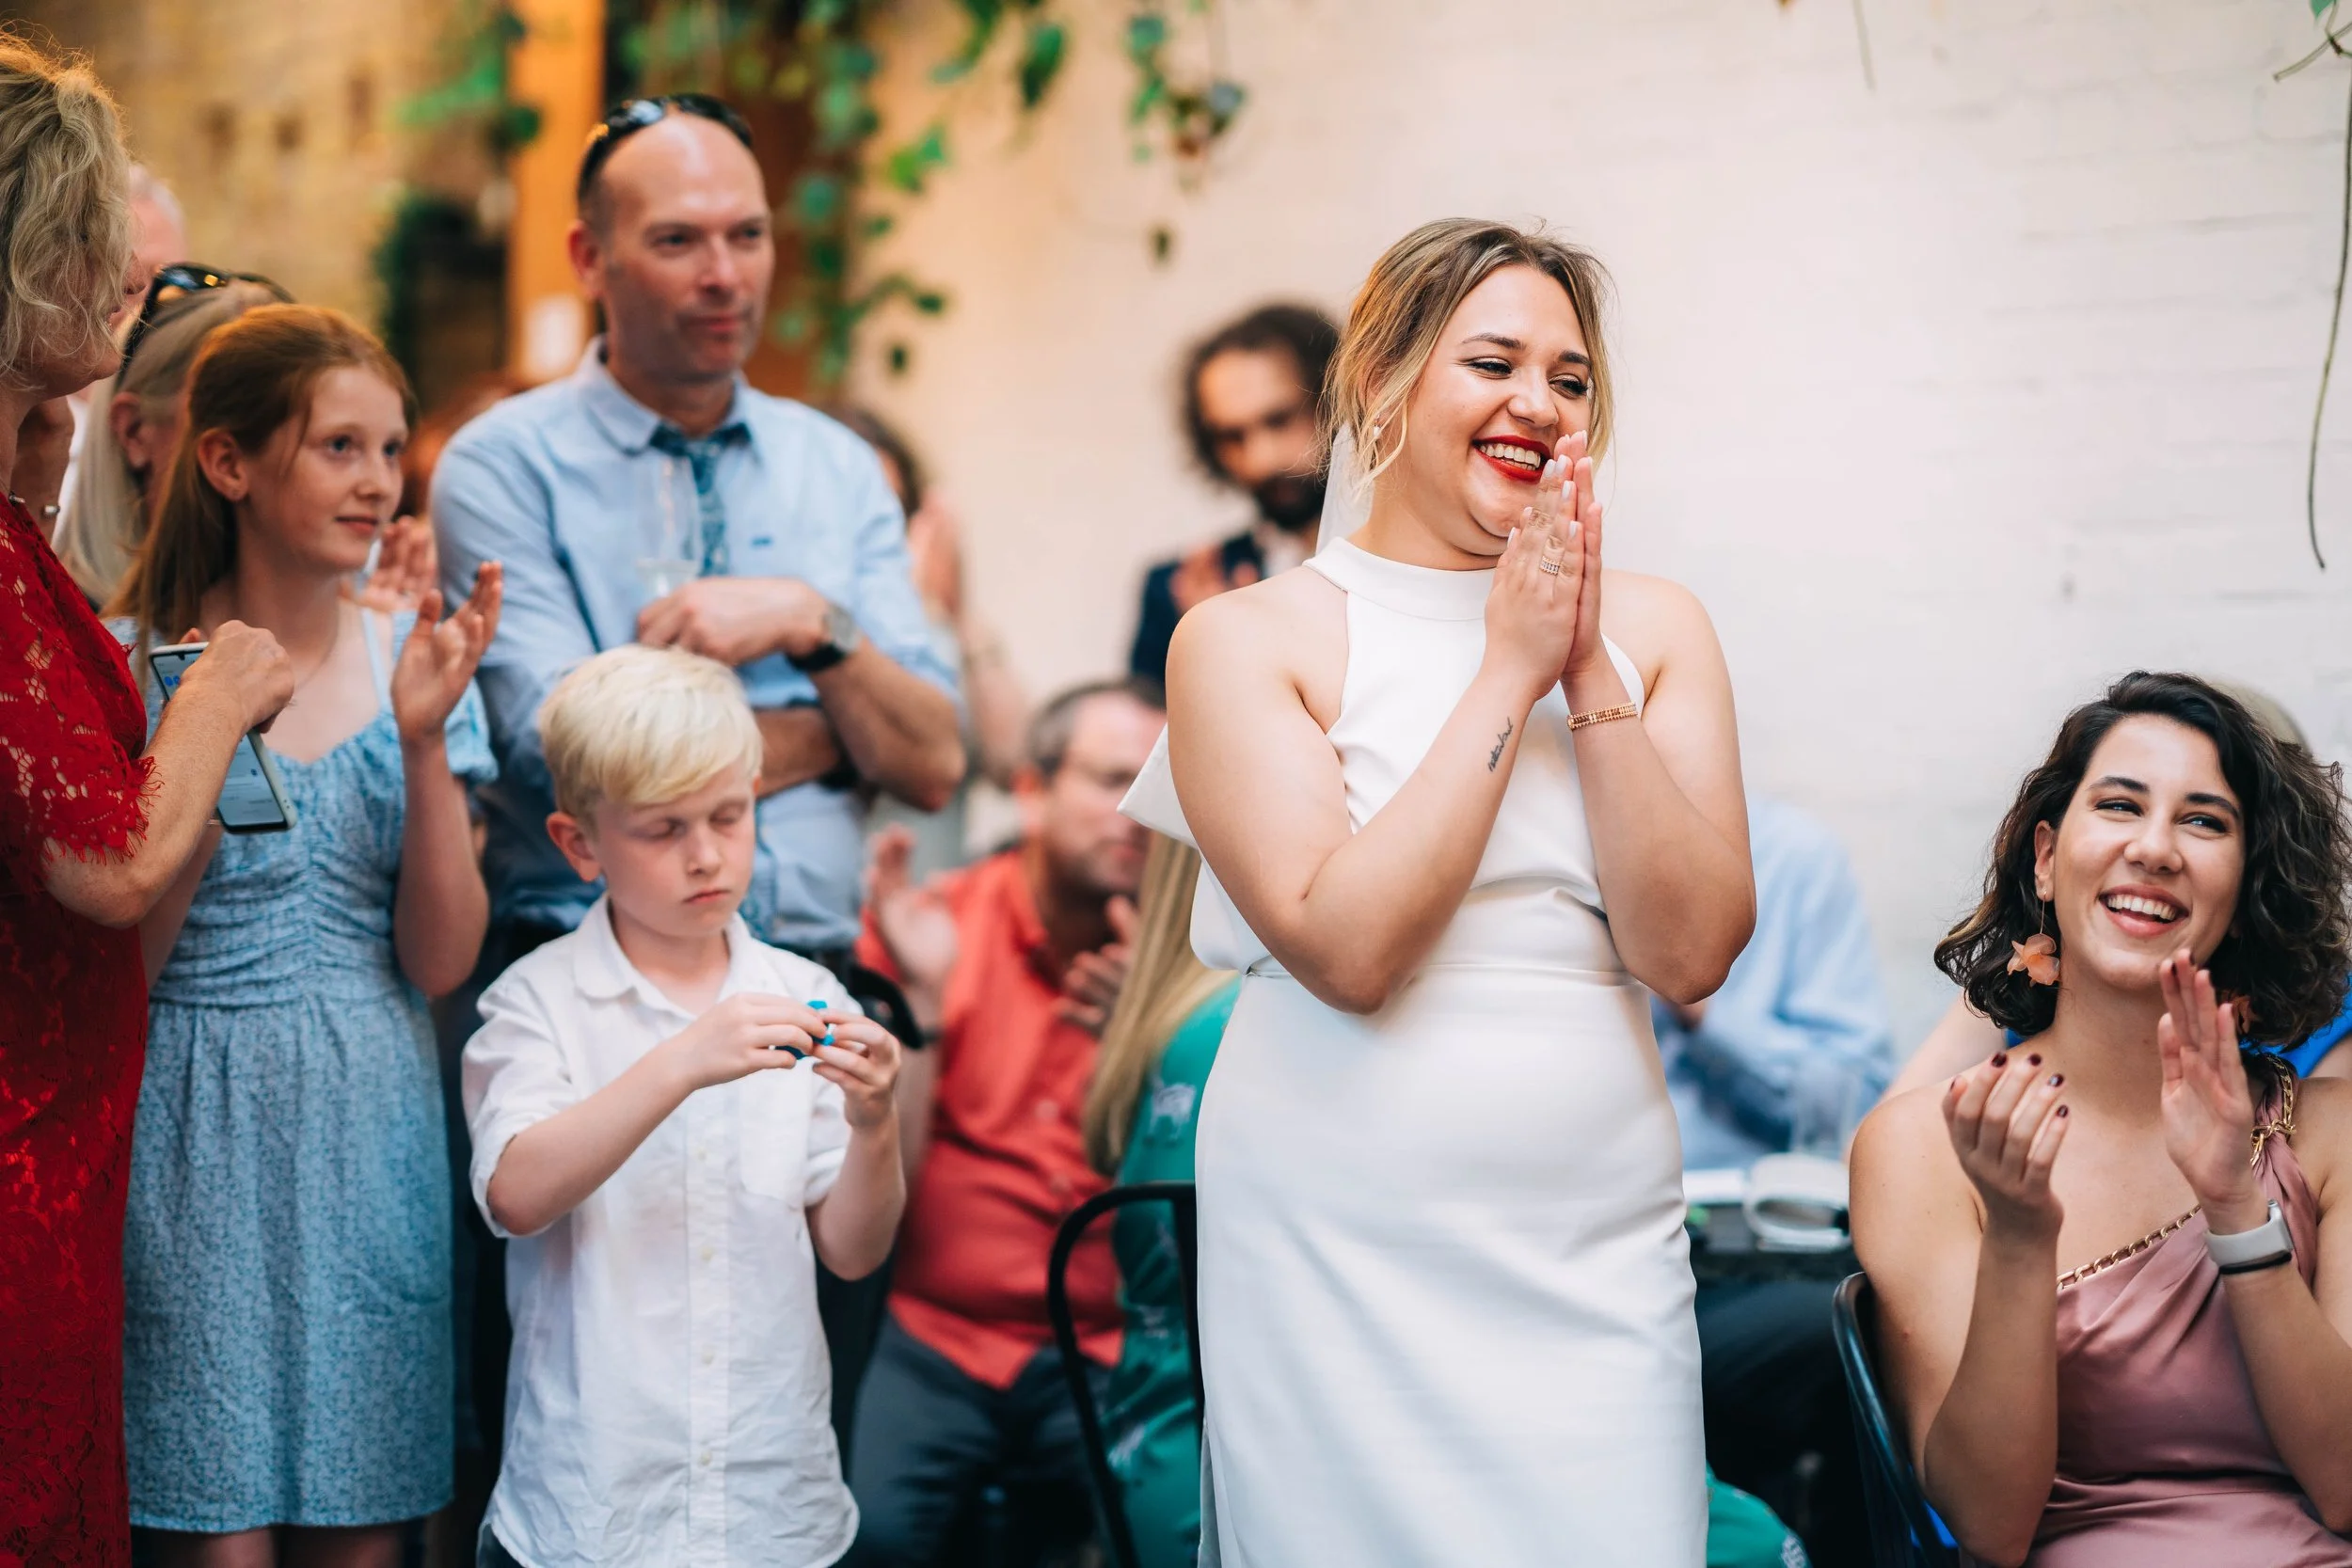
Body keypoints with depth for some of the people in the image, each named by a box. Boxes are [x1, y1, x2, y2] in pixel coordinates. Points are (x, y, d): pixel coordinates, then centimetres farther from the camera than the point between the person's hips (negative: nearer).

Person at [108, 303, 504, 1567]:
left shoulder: (408, 661, 3)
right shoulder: (134, 670, -5)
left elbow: (442, 961, -1)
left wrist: (425, 743, -12)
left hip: (368, 1130, 3)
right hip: (196, 1130, -3)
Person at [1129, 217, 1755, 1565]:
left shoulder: (1656, 630, 7)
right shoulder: (1248, 640, -2)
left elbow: (1695, 951, -3)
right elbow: (1346, 948, -15)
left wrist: (1593, 675, -9)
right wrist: (1511, 672, -11)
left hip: (1597, 1262, 3)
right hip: (1341, 1262, -2)